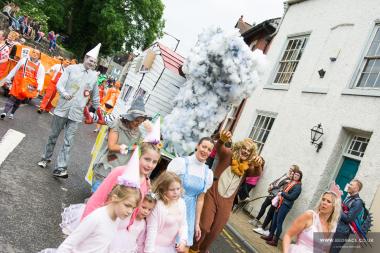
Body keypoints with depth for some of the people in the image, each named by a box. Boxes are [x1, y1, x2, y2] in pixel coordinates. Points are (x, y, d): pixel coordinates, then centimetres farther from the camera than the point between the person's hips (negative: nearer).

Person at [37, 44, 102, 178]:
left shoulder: (94, 76, 6)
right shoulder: (71, 68, -1)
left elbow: (95, 96, 15)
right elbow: (59, 84, -7)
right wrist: (64, 93, -27)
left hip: (76, 113, 1)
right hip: (62, 108, 0)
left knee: (68, 141, -2)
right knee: (53, 136, 14)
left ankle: (60, 168, -1)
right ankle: (46, 157, 33)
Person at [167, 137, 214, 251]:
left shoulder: (208, 173, 3)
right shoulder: (180, 162, -10)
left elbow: (200, 199, 8)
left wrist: (197, 223, 10)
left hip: (188, 213, 4)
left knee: (184, 248, 5)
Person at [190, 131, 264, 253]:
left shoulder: (247, 166, 4)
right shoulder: (228, 155, -7)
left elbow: (256, 172, -15)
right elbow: (219, 147, -27)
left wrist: (258, 165, -40)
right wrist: (222, 140, -51)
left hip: (226, 203, 4)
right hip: (212, 196, -4)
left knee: (215, 231, 15)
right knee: (204, 227, -1)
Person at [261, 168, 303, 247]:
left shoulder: (298, 186, -8)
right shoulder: (290, 183, 15)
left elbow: (291, 197, -16)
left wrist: (282, 193, -11)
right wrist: (279, 195, 3)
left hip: (286, 205, -7)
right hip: (280, 203, 7)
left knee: (279, 222, -5)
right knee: (274, 220, 11)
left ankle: (275, 241, 3)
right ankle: (270, 236, 25)